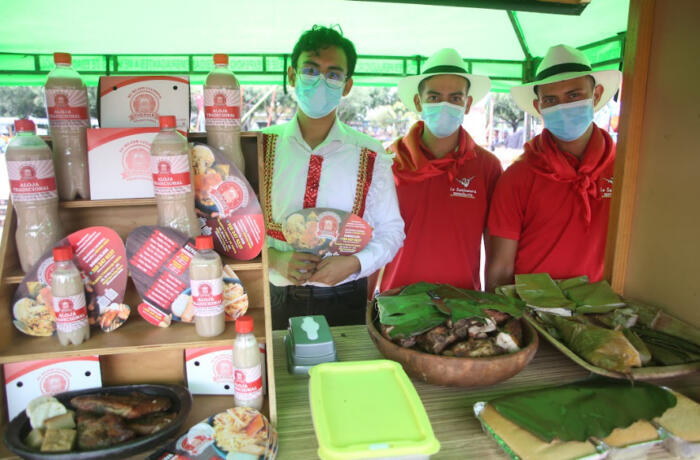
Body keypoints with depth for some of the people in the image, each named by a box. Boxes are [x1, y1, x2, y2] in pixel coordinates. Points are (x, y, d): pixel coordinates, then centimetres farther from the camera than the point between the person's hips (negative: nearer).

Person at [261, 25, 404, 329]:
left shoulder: (371, 156, -3)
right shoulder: (260, 147, -2)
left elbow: (391, 230, 2)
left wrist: (354, 263, -16)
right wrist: (273, 258, -18)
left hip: (344, 302, 0)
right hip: (276, 300, 1)